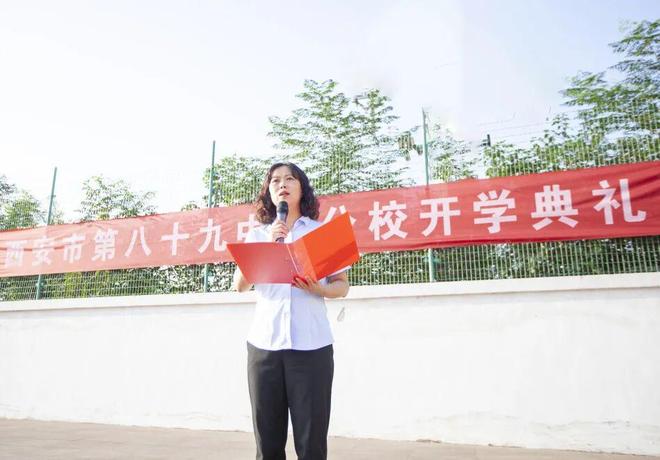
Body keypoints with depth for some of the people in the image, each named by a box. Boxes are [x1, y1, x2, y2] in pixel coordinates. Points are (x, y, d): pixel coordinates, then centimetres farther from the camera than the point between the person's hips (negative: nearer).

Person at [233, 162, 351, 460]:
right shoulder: (257, 235, 13)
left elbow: (342, 285, 8)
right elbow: (240, 285, 2)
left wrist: (318, 289, -13)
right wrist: (268, 244, -8)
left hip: (311, 345, -1)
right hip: (264, 343, 2)